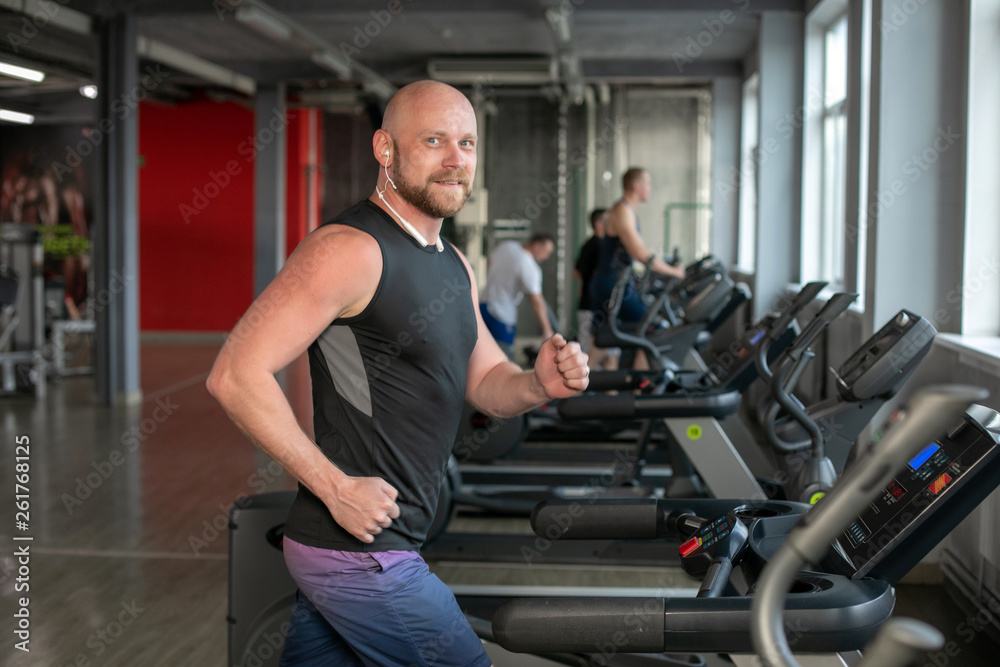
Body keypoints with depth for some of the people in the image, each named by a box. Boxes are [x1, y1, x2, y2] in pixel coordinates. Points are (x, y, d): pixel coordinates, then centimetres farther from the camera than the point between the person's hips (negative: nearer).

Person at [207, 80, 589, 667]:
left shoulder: (455, 266, 13)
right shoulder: (350, 249, -16)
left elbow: (486, 384, 19)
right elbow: (236, 375, -21)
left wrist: (538, 385, -5)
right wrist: (336, 488, -21)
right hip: (358, 553, -9)